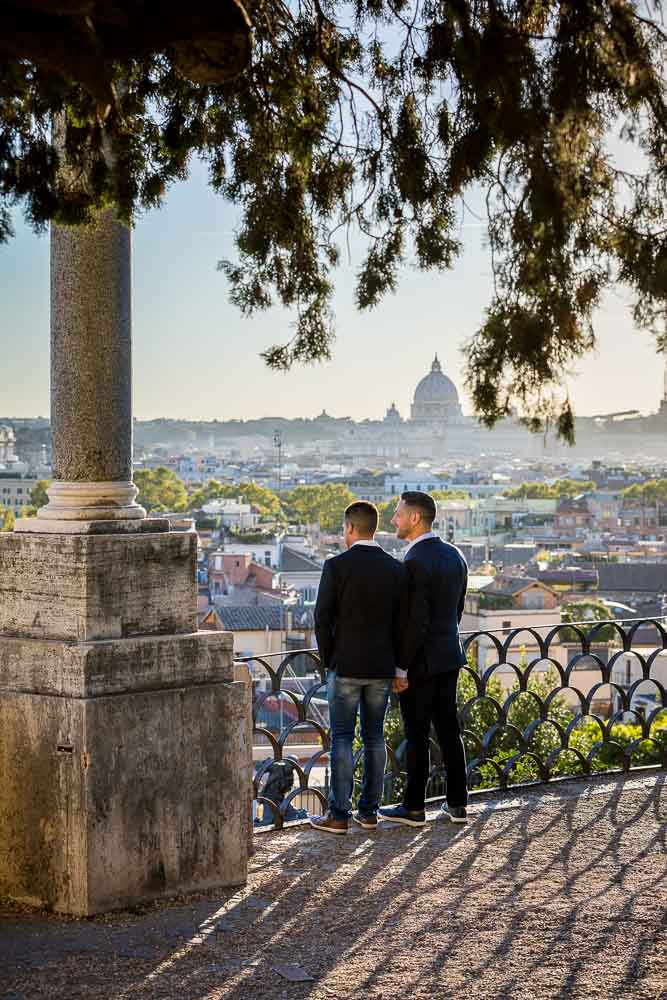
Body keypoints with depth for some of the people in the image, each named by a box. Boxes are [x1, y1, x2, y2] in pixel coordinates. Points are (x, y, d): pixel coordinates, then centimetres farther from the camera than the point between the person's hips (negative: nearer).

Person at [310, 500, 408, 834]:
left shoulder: (336, 566, -11)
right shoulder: (397, 569, 1)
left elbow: (323, 619, -10)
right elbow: (401, 621, 2)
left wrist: (329, 660, 4)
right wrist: (392, 662, 11)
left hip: (346, 666, -4)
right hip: (382, 668, 4)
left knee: (342, 739, 2)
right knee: (374, 737, 11)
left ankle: (338, 815, 2)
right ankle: (368, 811, 14)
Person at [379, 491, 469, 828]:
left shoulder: (414, 562, -20)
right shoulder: (454, 555, 7)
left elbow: (416, 621, -22)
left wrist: (401, 668, -15)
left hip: (420, 661, -8)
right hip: (449, 656, 8)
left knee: (417, 735, 2)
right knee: (448, 730, 12)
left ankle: (414, 807, 11)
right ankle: (457, 803, 17)